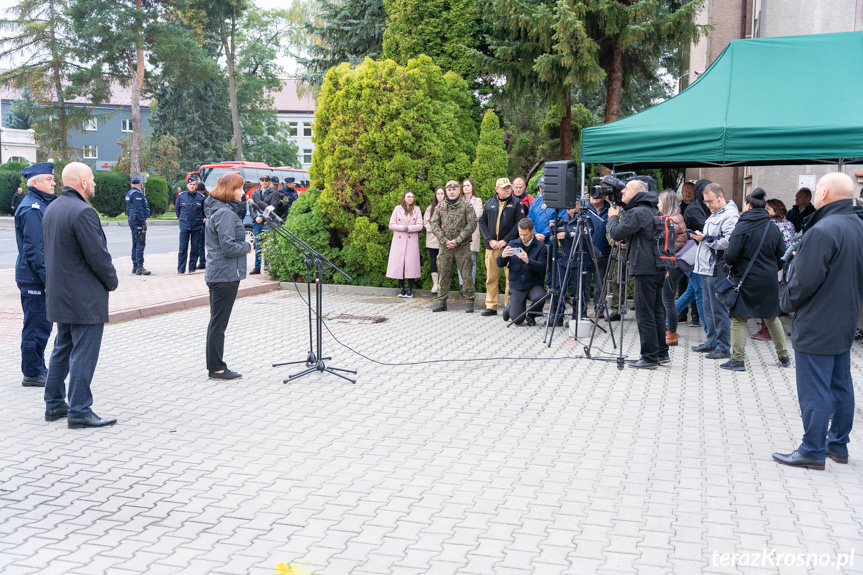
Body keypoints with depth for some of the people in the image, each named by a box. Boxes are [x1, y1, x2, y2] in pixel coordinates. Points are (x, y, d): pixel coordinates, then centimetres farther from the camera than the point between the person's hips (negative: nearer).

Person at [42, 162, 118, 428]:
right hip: (84, 297, -10)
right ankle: (79, 411, 2)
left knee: (62, 349, 18)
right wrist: (112, 281, -4)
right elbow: (98, 255, -20)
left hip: (59, 294, 10)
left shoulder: (51, 208, 10)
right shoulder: (82, 212, -20)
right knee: (84, 354, -3)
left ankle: (54, 404, 26)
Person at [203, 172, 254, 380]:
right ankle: (217, 369, 5)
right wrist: (247, 246, -9)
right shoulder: (225, 213, -18)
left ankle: (214, 366, 23)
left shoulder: (215, 210, 13)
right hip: (226, 276, -10)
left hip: (216, 274, 10)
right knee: (219, 324, -3)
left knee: (216, 323, 15)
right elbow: (229, 247, -22)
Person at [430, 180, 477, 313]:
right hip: (445, 247, 3)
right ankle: (441, 301, 16)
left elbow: (472, 224, -8)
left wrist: (457, 240, -13)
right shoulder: (440, 207, 10)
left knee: (466, 274, -1)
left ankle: (470, 302, 8)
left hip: (463, 247, -3)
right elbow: (434, 224, 5)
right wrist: (444, 240, -8)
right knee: (444, 274, 8)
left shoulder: (466, 206, 0)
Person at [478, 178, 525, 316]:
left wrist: (505, 240, -11)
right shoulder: (489, 203, 14)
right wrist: (490, 240, -4)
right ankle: (491, 306, 11)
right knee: (491, 278, 4)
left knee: (511, 277, -3)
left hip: (509, 246, -3)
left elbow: (519, 223, -4)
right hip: (491, 247, 3)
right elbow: (482, 222, 10)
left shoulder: (516, 203, 4)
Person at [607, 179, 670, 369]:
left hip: (645, 269, -10)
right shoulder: (652, 211, 16)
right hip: (658, 268, 10)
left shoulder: (637, 213, -14)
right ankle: (662, 353, 21)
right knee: (657, 312, 14)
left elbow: (617, 233, -15)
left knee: (645, 315, -5)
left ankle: (650, 357, -1)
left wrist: (613, 217, 1)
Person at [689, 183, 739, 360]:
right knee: (708, 309, 15)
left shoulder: (730, 215, -12)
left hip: (718, 270, -10)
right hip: (707, 268, 10)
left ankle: (723, 348, 2)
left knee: (719, 310, -5)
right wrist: (700, 237, 14)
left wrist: (706, 238, -21)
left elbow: (728, 242, -25)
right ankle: (711, 342, 25)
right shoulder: (714, 215, 20)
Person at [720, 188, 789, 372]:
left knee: (738, 319, 2)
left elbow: (730, 256, -17)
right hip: (770, 281, 6)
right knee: (772, 317, 19)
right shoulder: (773, 228, 6)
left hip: (746, 280, -6)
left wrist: (728, 262, 4)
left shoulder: (742, 227, -12)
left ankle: (738, 359, 1)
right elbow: (782, 256, 9)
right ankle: (784, 356, 28)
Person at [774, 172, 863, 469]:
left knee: (814, 391, -1)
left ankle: (813, 451, 6)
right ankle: (838, 445, 27)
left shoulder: (823, 231, -22)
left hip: (816, 328, -9)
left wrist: (786, 302, -6)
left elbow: (804, 281, -23)